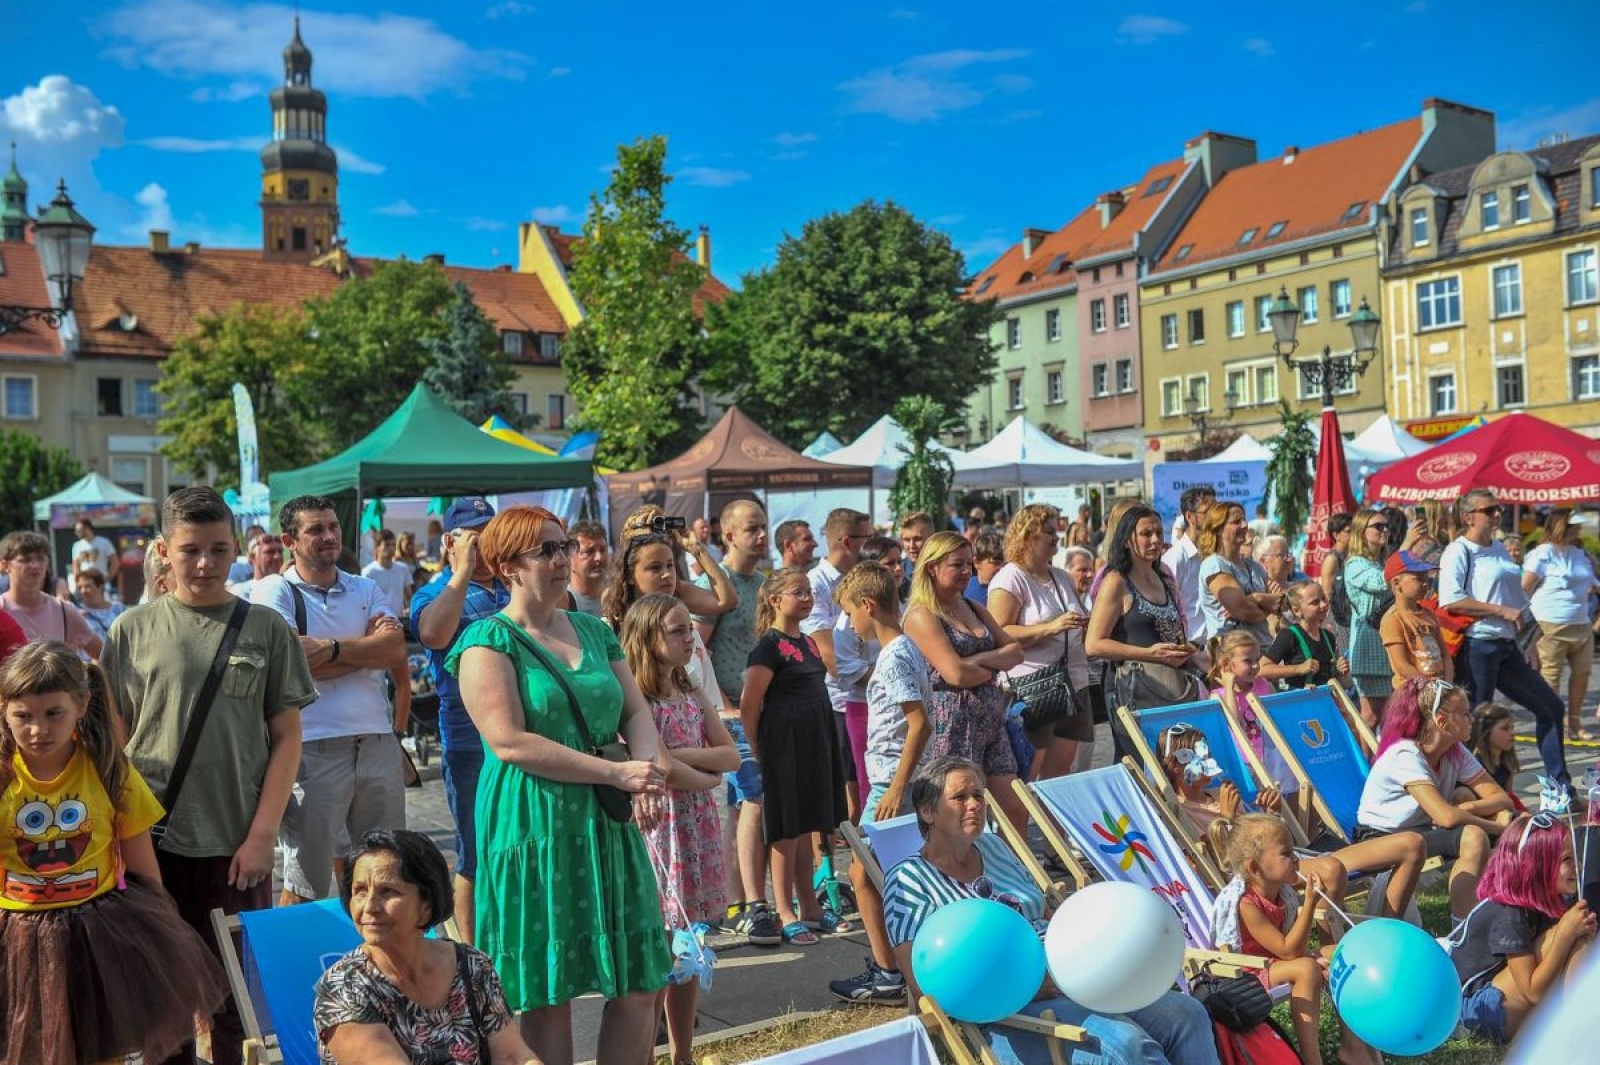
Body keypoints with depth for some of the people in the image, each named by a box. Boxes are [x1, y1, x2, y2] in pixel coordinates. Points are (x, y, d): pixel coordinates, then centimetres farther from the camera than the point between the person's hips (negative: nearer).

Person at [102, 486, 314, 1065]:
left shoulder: (265, 628, 1)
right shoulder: (133, 630, 2)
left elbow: (286, 737, 1)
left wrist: (262, 834, -6)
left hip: (238, 843, -1)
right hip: (154, 841, 1)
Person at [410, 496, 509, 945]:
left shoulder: (515, 588, 14)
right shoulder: (437, 593, -1)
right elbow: (434, 634, -25)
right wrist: (462, 572, -18)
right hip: (471, 743, -5)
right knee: (477, 858, 5)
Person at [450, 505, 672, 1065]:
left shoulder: (595, 631, 13)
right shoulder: (489, 641, -6)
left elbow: (637, 711, 10)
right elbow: (510, 742, -16)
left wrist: (650, 768, -12)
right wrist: (618, 773, -18)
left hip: (608, 824, 6)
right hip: (536, 828, -6)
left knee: (639, 986, 6)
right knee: (547, 995, 3)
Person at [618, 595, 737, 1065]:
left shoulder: (691, 694, 12)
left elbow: (731, 756, 6)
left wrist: (680, 754, -9)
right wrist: (705, 778, -6)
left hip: (698, 828, 7)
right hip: (658, 828, -7)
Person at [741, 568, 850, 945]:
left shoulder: (808, 642, 13)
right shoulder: (769, 645, -13)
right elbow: (749, 704, -15)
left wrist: (824, 741, 14)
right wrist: (757, 748, -7)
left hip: (814, 744, 8)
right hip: (784, 746, -8)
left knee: (806, 829, 15)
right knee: (786, 831, -1)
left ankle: (809, 907, 24)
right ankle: (786, 915, 8)